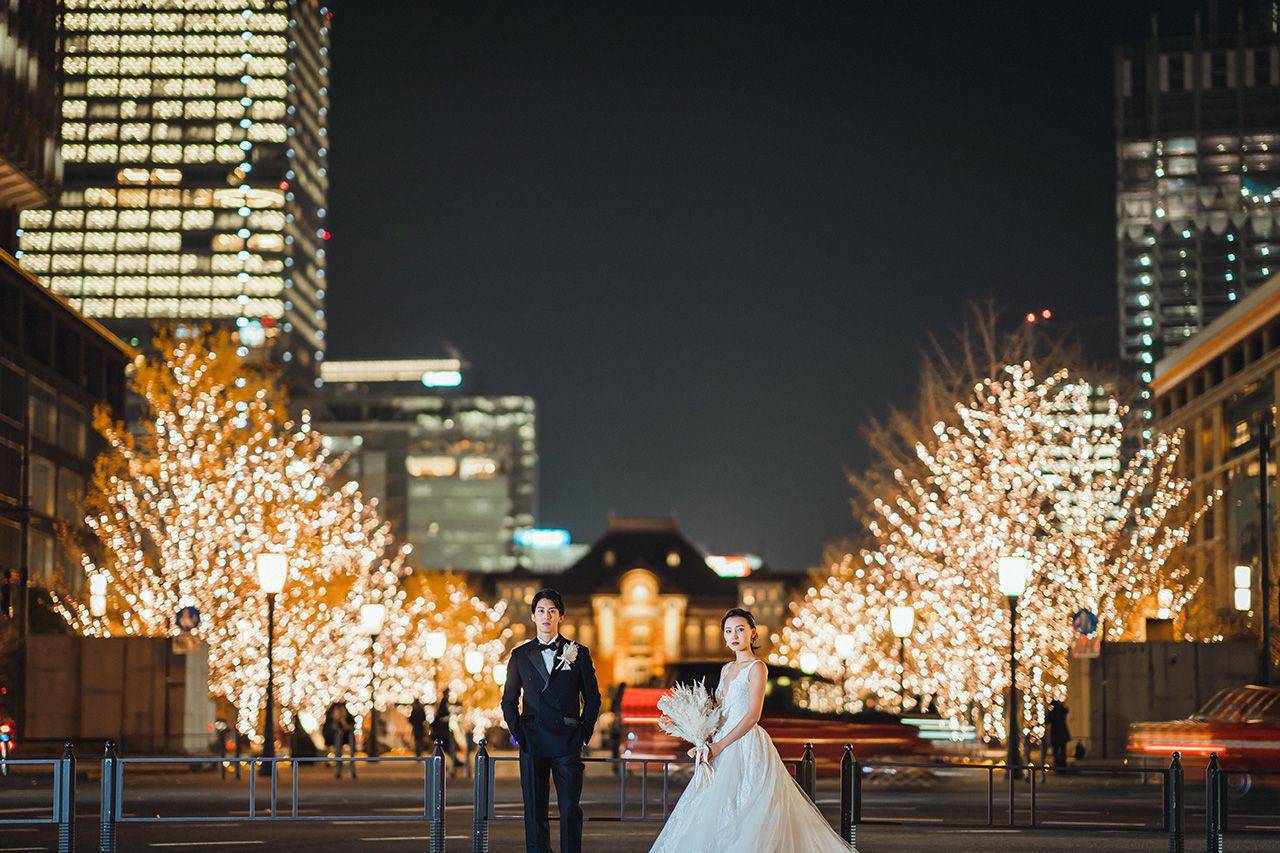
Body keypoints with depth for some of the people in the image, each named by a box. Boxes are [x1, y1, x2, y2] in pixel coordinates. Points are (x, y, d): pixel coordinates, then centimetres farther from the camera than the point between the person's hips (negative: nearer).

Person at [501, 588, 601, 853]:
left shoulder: (578, 653, 7)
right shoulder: (520, 655, 11)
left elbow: (592, 698, 10)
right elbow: (509, 700, 16)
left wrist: (584, 732, 0)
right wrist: (516, 731, 4)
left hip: (567, 742, -1)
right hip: (532, 742, 1)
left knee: (570, 809, -5)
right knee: (534, 811, 2)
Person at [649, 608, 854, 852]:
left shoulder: (756, 667, -6)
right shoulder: (727, 669, 18)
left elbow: (752, 716, -14)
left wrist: (719, 746, -16)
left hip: (747, 747, -8)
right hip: (725, 749, 8)